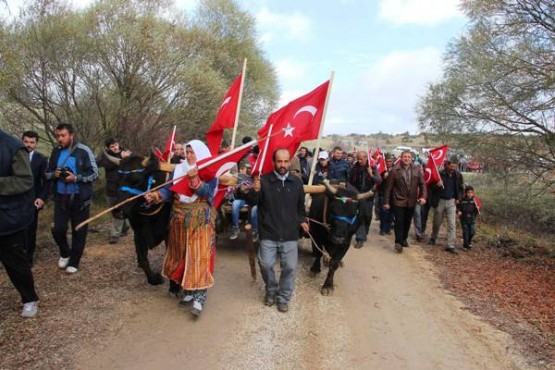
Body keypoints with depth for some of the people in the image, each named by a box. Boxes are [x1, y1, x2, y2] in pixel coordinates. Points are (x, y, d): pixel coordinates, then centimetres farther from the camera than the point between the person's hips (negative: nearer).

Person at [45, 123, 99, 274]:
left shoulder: (84, 151, -8)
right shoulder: (56, 151, 5)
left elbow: (94, 174, -8)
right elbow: (47, 173, 14)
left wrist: (76, 178, -21)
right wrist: (54, 174, -9)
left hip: (80, 198, -3)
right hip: (61, 197, 3)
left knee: (79, 232, 5)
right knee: (58, 229, 1)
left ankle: (74, 262, 20)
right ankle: (65, 253, 29)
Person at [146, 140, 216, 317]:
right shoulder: (179, 169, 7)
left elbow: (208, 192, -19)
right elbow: (169, 190, 0)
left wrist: (195, 180, -32)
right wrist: (157, 195, -18)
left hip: (201, 221, -5)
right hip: (180, 220, 5)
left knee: (199, 256, -9)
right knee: (182, 256, 11)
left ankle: (199, 297, -6)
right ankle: (187, 290, 25)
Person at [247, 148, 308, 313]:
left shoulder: (297, 182, 6)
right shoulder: (264, 180, -5)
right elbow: (252, 203, -5)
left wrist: (302, 220, 6)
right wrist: (255, 191, -25)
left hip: (290, 234, 2)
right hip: (268, 233, -2)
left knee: (290, 267, 3)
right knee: (265, 264, -5)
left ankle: (283, 298, 24)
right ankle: (271, 290, 25)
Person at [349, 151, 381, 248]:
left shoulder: (372, 167, -6)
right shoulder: (355, 167, -3)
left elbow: (379, 181, -10)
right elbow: (350, 181, 6)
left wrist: (371, 175, -26)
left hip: (369, 196, 0)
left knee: (367, 216, 12)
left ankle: (364, 234, 33)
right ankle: (360, 238, -1)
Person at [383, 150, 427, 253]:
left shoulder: (417, 170, 2)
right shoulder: (395, 170, -7)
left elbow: (422, 184, 3)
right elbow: (389, 187, -5)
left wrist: (423, 196, -12)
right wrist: (386, 201, -6)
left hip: (411, 202, 3)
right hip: (398, 201, -3)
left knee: (407, 222, 15)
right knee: (399, 222, -4)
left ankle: (404, 239, 33)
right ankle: (398, 242, 5)